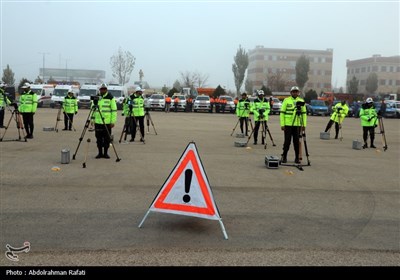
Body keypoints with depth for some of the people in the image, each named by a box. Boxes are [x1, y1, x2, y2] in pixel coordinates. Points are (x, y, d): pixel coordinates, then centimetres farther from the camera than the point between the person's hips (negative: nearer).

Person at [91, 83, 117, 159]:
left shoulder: (111, 98, -1)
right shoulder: (96, 98, 10)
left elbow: (114, 110, -4)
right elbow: (92, 109, 17)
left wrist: (113, 121, -9)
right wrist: (92, 119, 11)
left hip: (107, 122, -3)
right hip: (97, 122, 3)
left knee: (107, 138, 2)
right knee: (99, 138, 7)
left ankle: (105, 153, 12)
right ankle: (100, 153, 16)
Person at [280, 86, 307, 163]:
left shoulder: (301, 101, 9)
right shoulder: (286, 100, 1)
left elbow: (304, 113, 11)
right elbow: (282, 113, 0)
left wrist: (304, 124, 3)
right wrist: (282, 124, -7)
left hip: (297, 125, 2)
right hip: (288, 124, -2)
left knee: (297, 141, 5)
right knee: (287, 141, 0)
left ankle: (297, 158, 13)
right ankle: (284, 157, 12)